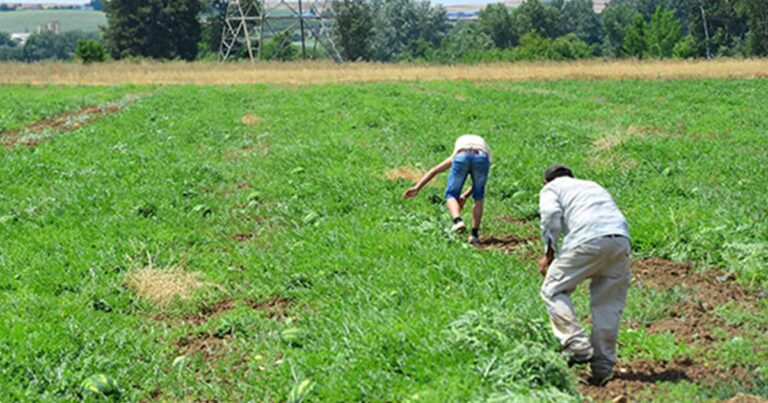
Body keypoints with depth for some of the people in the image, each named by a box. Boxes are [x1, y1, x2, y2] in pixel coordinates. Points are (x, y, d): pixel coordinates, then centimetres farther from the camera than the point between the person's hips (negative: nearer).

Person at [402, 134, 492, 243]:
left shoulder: (457, 153, 45)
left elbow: (434, 170, 38)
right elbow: (478, 183, 31)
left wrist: (417, 188, 33)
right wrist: (465, 196, 24)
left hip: (462, 157, 0)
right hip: (481, 158, 0)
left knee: (451, 195, 16)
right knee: (478, 197, 21)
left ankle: (458, 221, -12)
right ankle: (474, 234, 13)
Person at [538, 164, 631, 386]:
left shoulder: (551, 188, 22)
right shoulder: (593, 186, 39)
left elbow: (551, 215, 0)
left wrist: (549, 253, 7)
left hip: (588, 238, -6)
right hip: (621, 238, 6)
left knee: (554, 289, 6)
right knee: (609, 304, 10)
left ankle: (578, 347, -7)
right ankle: (603, 367, 10)